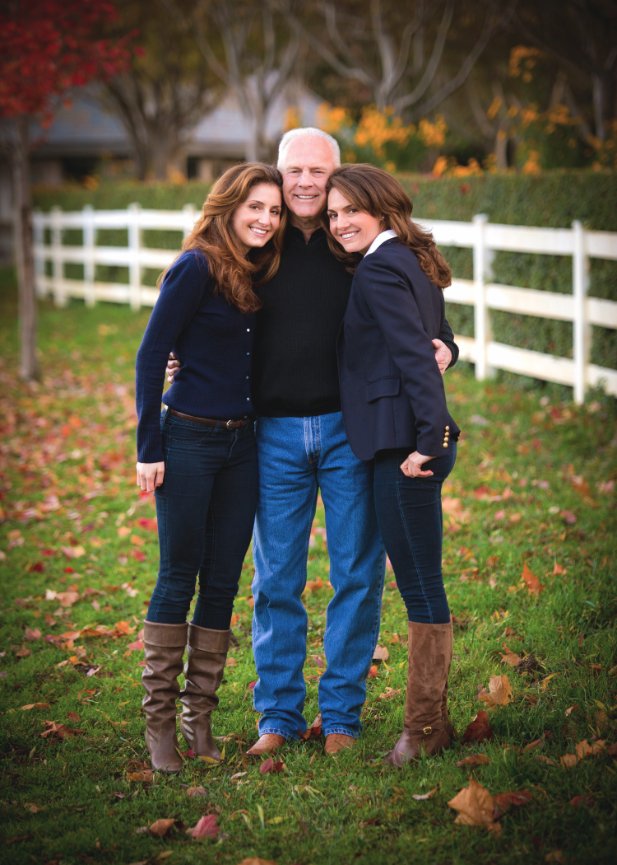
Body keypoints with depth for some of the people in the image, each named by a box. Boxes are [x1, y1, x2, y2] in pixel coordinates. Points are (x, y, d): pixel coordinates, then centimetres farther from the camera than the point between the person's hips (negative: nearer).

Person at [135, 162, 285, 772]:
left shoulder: (260, 275, 10)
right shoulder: (196, 268, -10)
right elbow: (151, 355, -11)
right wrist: (148, 447, -13)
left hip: (242, 445, 6)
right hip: (189, 440, -6)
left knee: (222, 584, 7)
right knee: (178, 580, -1)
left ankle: (199, 720, 16)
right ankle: (159, 722, 8)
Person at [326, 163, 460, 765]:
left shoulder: (379, 269, -12)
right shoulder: (412, 262, 17)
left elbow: (415, 355, -20)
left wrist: (426, 439, -23)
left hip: (402, 444, -10)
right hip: (418, 438, 10)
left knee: (420, 586, -2)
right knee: (420, 584, 14)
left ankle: (424, 728, 7)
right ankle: (431, 720, 22)